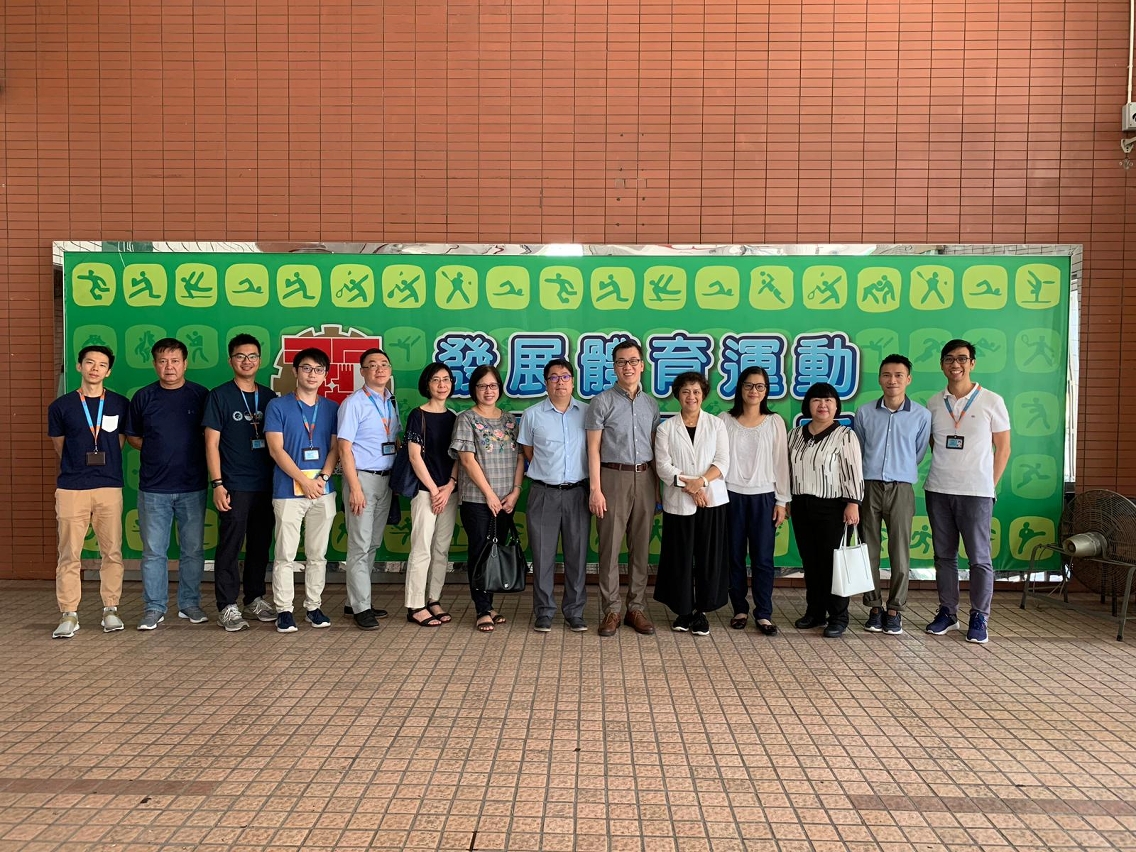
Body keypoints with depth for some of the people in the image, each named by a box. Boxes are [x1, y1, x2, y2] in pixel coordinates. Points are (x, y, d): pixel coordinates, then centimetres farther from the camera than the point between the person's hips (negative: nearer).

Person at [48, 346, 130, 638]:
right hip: (71, 488, 0)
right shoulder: (61, 406, 5)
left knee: (112, 552, 3)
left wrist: (104, 466, 11)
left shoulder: (120, 404, 6)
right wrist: (80, 466, 14)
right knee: (69, 554, 1)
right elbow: (59, 446, 14)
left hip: (109, 487, 1)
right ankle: (69, 615, 9)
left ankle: (111, 609, 14)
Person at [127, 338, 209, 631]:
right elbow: (132, 436, 14)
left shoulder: (201, 395, 2)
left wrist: (198, 455, -4)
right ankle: (154, 608, 15)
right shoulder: (143, 397, 4)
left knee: (193, 550, 7)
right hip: (153, 488, 0)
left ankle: (190, 603, 20)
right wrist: (155, 451, 0)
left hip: (192, 487, 0)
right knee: (153, 551, 4)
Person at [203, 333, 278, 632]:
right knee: (230, 546, -2)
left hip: (266, 485, 4)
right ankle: (228, 607, 6)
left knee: (260, 544, 11)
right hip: (234, 485, -4)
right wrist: (217, 484, -10)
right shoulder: (220, 396, 0)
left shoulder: (269, 396, 11)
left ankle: (255, 599, 23)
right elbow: (212, 443, -3)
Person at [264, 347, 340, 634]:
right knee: (286, 554, 0)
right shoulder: (278, 406, 1)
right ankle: (284, 610, 9)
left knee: (318, 554, 9)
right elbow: (276, 449, -6)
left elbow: (335, 448, 7)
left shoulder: (332, 408, 10)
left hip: (323, 491, 3)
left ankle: (314, 606, 19)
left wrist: (323, 477, -10)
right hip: (288, 491, -3)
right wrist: (304, 481, -13)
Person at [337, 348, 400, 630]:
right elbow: (344, 448, -11)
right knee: (360, 546, -3)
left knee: (373, 543, 12)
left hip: (386, 479, 7)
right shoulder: (354, 404, -8)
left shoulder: (392, 402, 11)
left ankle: (356, 599, 23)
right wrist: (355, 487, -16)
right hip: (363, 477, -7)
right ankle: (360, 608, 4)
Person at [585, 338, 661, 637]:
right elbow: (593, 449, -4)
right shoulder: (602, 402, -1)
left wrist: (657, 487, 9)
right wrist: (595, 489, -10)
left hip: (644, 478, 4)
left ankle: (637, 608, 17)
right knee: (610, 547, -1)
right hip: (614, 477, -4)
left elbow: (655, 448, 15)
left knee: (641, 546, 8)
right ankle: (611, 610, 7)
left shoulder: (651, 404, 12)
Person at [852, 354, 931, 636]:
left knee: (900, 555, 0)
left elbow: (918, 454, 12)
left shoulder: (921, 415, 2)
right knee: (869, 552, 4)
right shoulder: (864, 413, 4)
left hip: (901, 489, -1)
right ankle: (874, 608, 16)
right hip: (869, 487, 1)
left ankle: (895, 610, 13)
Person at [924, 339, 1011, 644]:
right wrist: (943, 474, 6)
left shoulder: (991, 401, -1)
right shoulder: (933, 404, 7)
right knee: (944, 555, 10)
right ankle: (947, 611, 20)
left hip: (976, 492, -3)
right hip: (937, 491, 3)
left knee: (979, 558, 0)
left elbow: (1003, 448, 3)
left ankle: (979, 618, 11)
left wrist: (989, 485, 0)